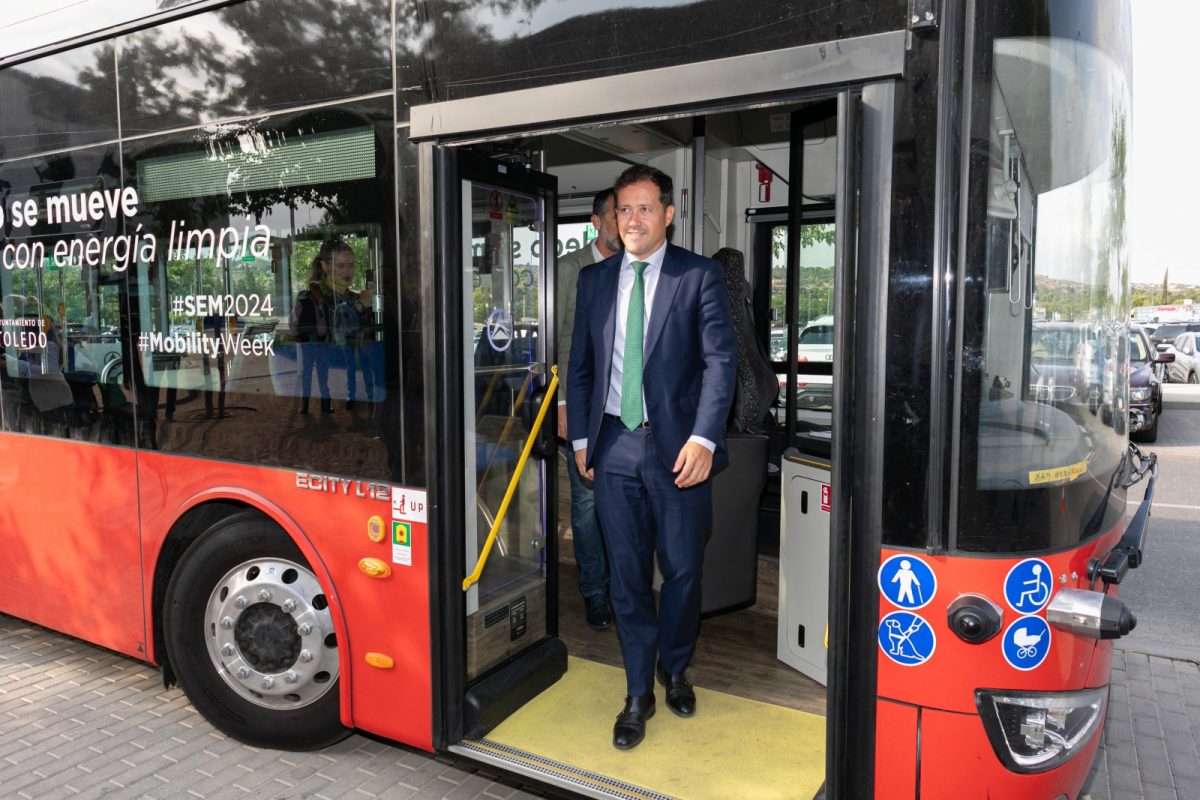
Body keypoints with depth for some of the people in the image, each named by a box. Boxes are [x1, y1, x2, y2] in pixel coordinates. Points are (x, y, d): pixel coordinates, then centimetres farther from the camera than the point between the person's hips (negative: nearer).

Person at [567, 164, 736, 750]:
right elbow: (580, 364, 13)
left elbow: (721, 359, -8)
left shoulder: (699, 276, -2)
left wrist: (703, 438, -19)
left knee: (682, 570, 10)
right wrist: (580, 437, 8)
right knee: (627, 574, 8)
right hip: (615, 444, 3)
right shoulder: (595, 279, 10)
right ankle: (638, 693, 24)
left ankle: (674, 669, 36)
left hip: (677, 446, -2)